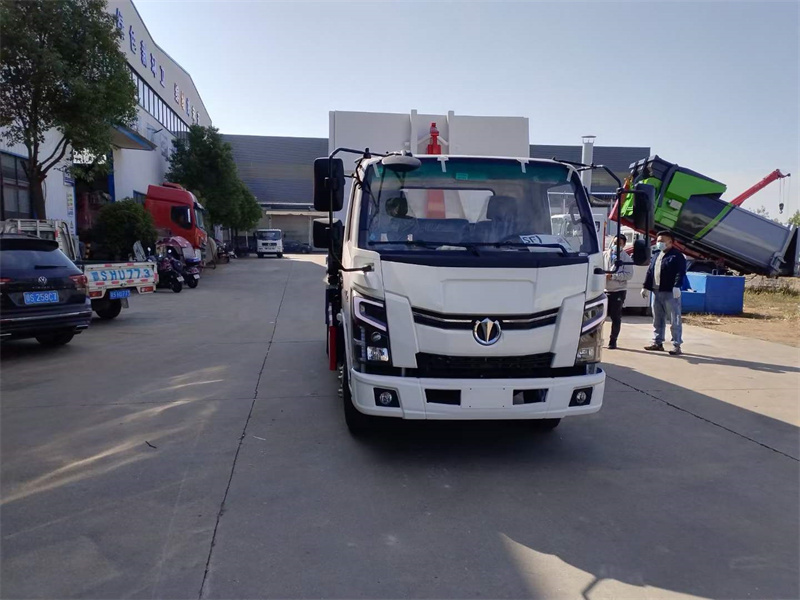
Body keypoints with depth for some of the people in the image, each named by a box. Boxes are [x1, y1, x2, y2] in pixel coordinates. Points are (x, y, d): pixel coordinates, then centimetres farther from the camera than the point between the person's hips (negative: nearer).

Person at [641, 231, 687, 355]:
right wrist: (646, 287, 16)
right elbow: (650, 272, 20)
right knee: (657, 319, 13)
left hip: (670, 293, -7)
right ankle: (657, 342, 21)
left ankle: (676, 346, 1)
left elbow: (680, 273, -15)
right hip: (656, 292, 7)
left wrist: (677, 286, -26)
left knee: (674, 320, -3)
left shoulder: (677, 256, -6)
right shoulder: (656, 255, 17)